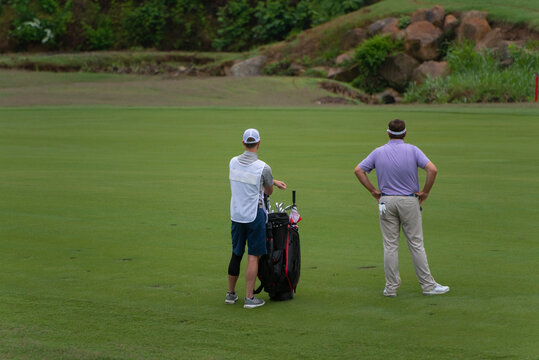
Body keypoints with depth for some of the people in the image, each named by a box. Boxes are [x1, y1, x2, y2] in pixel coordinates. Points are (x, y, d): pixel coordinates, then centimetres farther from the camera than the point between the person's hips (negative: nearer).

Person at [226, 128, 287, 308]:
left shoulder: (233, 163, 0)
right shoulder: (263, 168, -15)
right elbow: (269, 191, 1)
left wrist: (274, 181, 17)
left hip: (236, 214, 5)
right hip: (254, 215, -5)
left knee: (236, 254, 17)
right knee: (253, 256, 0)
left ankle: (231, 293, 26)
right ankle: (249, 298, 0)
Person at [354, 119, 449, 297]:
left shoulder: (378, 152, 1)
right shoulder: (412, 150, -5)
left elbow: (358, 170, 0)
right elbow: (432, 169, -16)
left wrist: (373, 191, 5)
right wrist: (425, 192, -5)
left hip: (386, 201, 2)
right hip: (410, 201, -2)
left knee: (390, 246, 5)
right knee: (416, 244, 4)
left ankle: (391, 287, 5)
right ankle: (428, 285, 7)